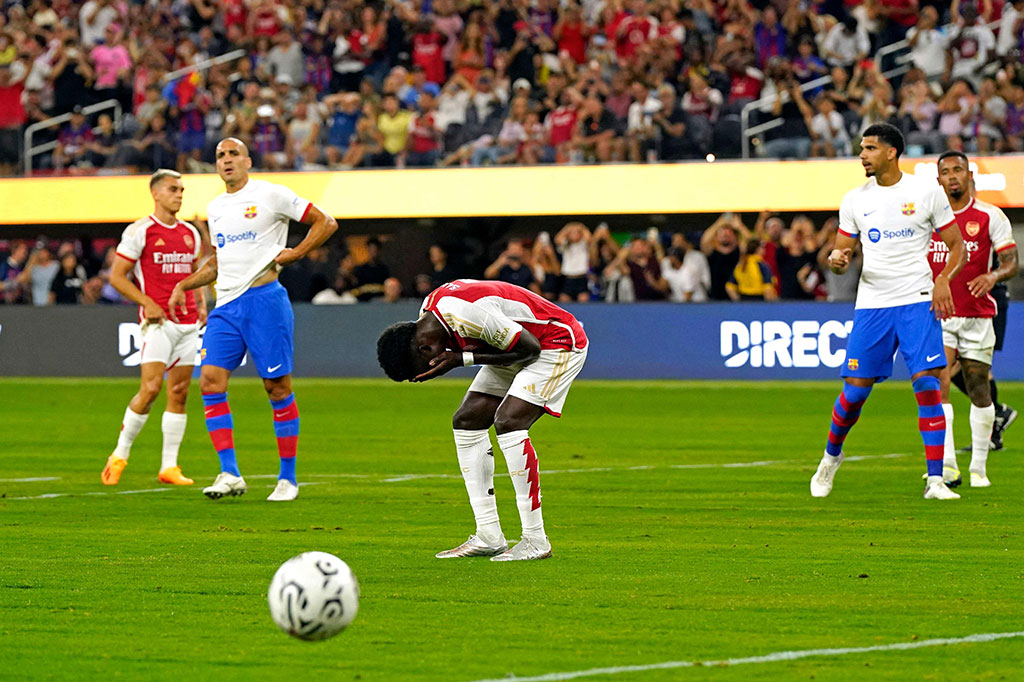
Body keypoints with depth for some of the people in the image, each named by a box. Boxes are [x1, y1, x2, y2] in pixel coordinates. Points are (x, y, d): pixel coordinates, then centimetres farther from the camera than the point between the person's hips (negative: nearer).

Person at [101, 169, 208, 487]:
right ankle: (120, 454, 1)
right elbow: (117, 276, -4)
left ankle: (169, 466, 6)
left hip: (188, 323, 6)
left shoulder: (190, 233, 15)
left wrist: (201, 304, 8)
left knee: (179, 393, 3)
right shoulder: (139, 231, -4)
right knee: (150, 388, -14)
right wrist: (147, 303, -13)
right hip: (158, 320, -6)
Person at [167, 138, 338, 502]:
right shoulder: (215, 207, 18)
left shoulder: (270, 195, -2)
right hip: (226, 305, 6)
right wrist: (184, 285, 17)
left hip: (263, 298, -6)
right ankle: (230, 474, -7)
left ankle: (288, 478, 7)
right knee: (210, 381, -9)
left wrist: (295, 253, -9)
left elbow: (325, 222, 0)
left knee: (278, 387, -1)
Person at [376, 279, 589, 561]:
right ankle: (489, 537, 3)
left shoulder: (464, 314, -34)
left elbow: (530, 348, -25)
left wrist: (461, 358, -26)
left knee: (508, 422, -24)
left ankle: (536, 540, -19)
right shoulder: (428, 310, -6)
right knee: (466, 421, 1)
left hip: (558, 344, -9)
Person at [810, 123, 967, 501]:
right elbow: (842, 252, 13)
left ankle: (936, 480, -10)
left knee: (927, 384, -13)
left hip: (917, 301, -2)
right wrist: (837, 259, -12)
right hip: (871, 303, 2)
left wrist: (943, 279, -13)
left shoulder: (927, 193, 0)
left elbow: (957, 246, 6)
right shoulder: (854, 200, 7)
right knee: (855, 391, 0)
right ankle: (832, 456, 28)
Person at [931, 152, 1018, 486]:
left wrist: (992, 276, -23)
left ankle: (979, 468, 16)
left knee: (979, 392, 3)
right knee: (938, 386, -15)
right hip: (938, 314, 1)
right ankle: (947, 466, -20)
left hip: (977, 315, -1)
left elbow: (1011, 262, -3)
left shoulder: (990, 216, -1)